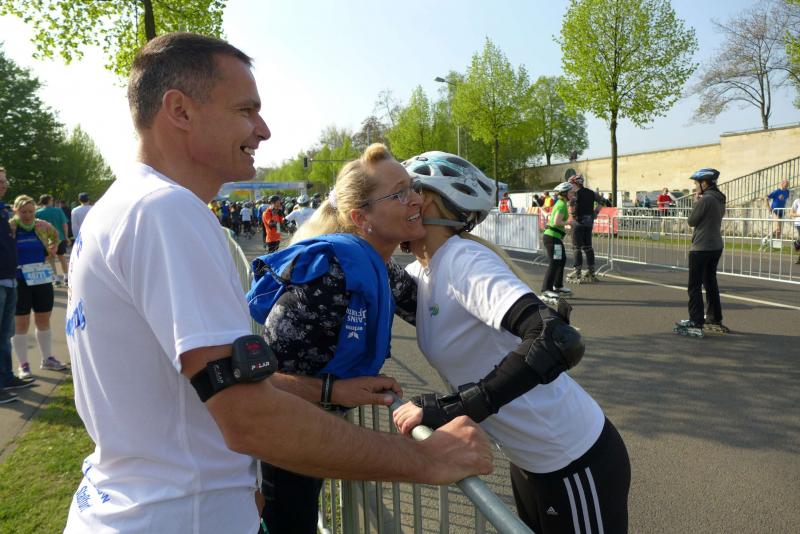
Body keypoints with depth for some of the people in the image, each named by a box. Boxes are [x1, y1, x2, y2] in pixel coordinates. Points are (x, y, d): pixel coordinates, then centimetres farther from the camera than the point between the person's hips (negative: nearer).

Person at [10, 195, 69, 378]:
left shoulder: (42, 225, 2)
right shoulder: (9, 227, -9)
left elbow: (55, 236, 22)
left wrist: (53, 248, 7)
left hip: (43, 280, 4)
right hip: (19, 282, -4)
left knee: (44, 320, 14)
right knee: (21, 323, 3)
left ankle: (47, 359, 27)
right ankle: (23, 365, 13)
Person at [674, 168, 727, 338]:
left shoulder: (705, 199, -18)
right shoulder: (719, 199, 9)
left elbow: (691, 221, -11)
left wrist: (695, 202, 0)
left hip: (701, 248, -9)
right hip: (716, 246, 9)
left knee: (694, 286, -3)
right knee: (710, 283, 19)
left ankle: (696, 324, -2)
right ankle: (715, 320, 27)